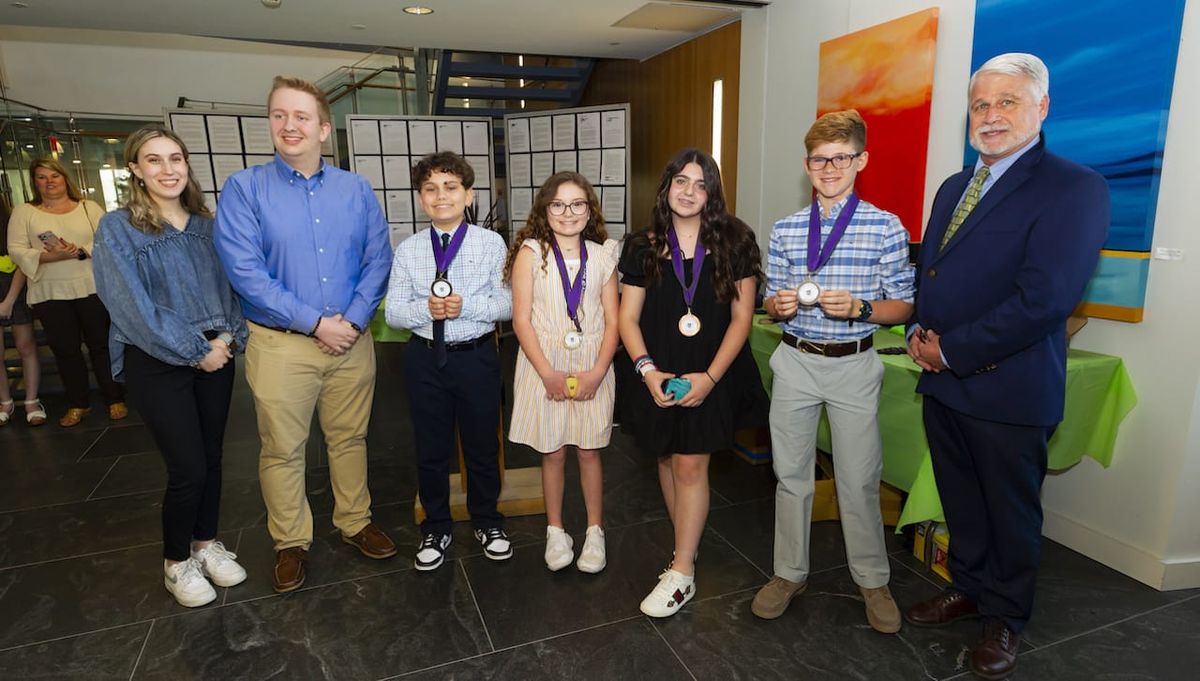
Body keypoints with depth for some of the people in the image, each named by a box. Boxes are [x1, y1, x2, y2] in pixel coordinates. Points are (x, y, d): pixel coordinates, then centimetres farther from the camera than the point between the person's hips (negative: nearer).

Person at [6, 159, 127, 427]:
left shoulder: (89, 207, 7)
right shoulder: (24, 212, 7)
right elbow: (17, 251, -1)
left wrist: (81, 252, -19)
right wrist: (51, 256, -17)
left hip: (92, 288, -1)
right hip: (49, 294, 1)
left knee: (101, 344, 4)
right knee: (65, 349, 7)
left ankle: (115, 400, 13)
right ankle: (77, 404, 19)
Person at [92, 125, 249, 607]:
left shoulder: (206, 224, 7)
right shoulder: (117, 229, -6)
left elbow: (228, 286, 8)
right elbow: (134, 306, -13)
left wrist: (226, 337, -8)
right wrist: (196, 351, -13)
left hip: (216, 356, 4)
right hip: (156, 364, -4)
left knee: (211, 458, 12)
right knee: (188, 468, -2)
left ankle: (206, 544, 32)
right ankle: (176, 562, 20)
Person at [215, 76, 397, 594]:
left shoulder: (356, 189, 4)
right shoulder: (244, 188, -4)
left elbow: (378, 260, 1)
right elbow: (245, 271, -12)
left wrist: (353, 321, -12)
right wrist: (316, 322, -16)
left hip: (351, 340, 2)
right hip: (281, 344, -2)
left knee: (350, 438, 15)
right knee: (282, 450, 9)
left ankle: (355, 522, 34)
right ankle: (291, 542, 29)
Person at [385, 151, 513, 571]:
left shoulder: (491, 244, -4)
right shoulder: (407, 250, 0)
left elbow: (507, 304, -7)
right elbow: (392, 312, 0)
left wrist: (465, 306, -22)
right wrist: (426, 309, -19)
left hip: (477, 355, -1)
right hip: (425, 358, 2)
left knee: (482, 446, 14)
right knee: (431, 449, 14)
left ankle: (487, 522, 36)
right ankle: (436, 528, 35)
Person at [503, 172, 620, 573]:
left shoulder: (602, 255, 3)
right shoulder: (531, 252, -2)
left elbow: (612, 320, 1)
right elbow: (521, 319, -6)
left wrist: (597, 372, -10)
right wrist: (548, 374, -13)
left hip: (592, 367, 1)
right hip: (544, 365, -1)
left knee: (589, 450, 9)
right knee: (552, 453, 9)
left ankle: (595, 532, 26)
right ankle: (555, 532, 27)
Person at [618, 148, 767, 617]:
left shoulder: (733, 243, -1)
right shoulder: (643, 248, 4)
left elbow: (741, 318, -3)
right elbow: (628, 318, 3)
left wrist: (710, 376, -13)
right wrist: (647, 369, -12)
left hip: (710, 376, -2)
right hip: (659, 376, 3)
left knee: (690, 465, -3)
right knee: (668, 460, 11)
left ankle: (681, 573, 9)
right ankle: (689, 551, 30)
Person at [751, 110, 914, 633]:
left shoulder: (886, 228, -3)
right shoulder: (785, 230, 5)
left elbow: (902, 305, -2)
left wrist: (859, 307, -20)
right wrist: (779, 304, -12)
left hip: (854, 365, -2)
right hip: (795, 360, 3)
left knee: (859, 481, 7)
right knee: (790, 473, 12)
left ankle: (872, 580, 29)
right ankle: (789, 573, 29)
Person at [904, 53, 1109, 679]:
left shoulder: (1074, 187, -13)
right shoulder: (954, 187, 12)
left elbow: (1044, 299, -22)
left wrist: (951, 349, -17)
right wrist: (918, 332, -3)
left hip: (1008, 389, -6)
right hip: (942, 381, 6)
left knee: (1011, 512, 14)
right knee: (959, 501, 21)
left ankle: (1005, 616, 35)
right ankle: (968, 586, 42)